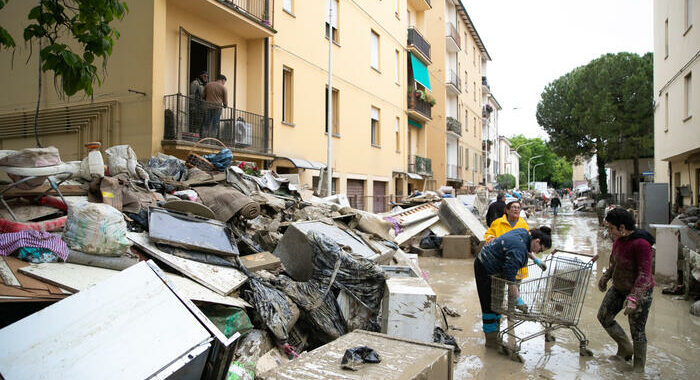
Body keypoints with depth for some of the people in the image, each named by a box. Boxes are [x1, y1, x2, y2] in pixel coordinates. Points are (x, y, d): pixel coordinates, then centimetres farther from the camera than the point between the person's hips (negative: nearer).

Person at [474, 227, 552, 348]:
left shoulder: (524, 233, -2)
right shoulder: (518, 249, -30)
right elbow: (510, 277, -31)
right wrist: (518, 300, -27)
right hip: (485, 270, -11)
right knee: (489, 305, -3)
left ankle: (495, 334, 26)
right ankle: (490, 340, 7)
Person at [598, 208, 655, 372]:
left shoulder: (641, 244, -26)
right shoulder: (619, 239, 0)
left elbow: (645, 274, -29)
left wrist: (633, 299, -35)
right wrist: (605, 277, 23)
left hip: (639, 292, -8)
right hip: (619, 288, 8)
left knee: (637, 331, 3)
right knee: (604, 317, 13)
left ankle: (639, 368, 24)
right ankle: (625, 350, 33)